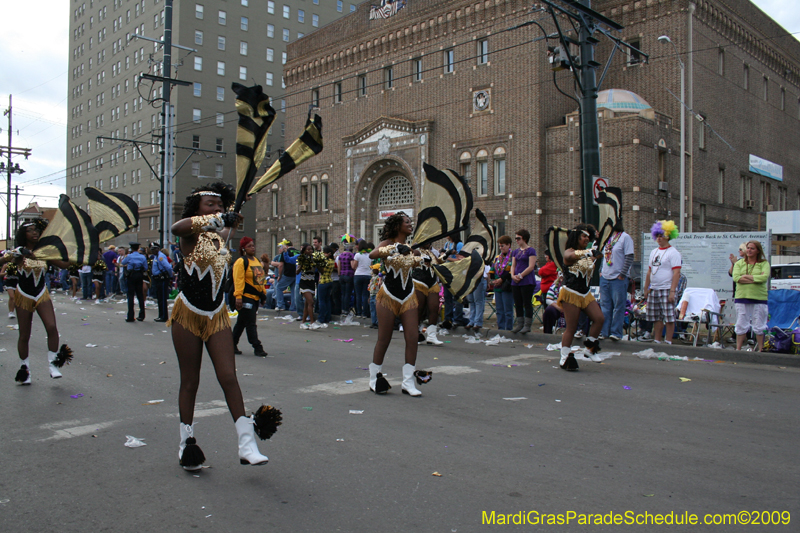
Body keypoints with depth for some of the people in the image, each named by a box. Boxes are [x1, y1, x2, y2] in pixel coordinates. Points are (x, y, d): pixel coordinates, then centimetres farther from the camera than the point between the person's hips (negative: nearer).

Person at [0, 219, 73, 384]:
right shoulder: (18, 253, -7)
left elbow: (64, 265, 3)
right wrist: (19, 254, -40)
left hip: (42, 295, 2)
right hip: (23, 296, -2)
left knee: (52, 327, -15)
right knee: (24, 335, 4)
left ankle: (53, 364, -4)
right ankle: (25, 369, 20)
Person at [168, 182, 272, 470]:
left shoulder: (220, 235, 7)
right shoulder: (192, 235, -12)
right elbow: (177, 228, -39)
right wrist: (217, 219, -46)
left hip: (217, 316, 4)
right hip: (188, 316, -4)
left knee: (229, 377, -4)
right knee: (190, 382, 6)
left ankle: (247, 445, -5)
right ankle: (186, 442, 23)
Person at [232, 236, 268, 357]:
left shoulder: (256, 261, 17)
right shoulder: (241, 262, -10)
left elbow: (260, 279, 22)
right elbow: (238, 280, -16)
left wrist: (263, 294, 20)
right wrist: (238, 296, -21)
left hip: (255, 297, 9)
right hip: (246, 297, -9)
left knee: (241, 323, 15)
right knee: (250, 324, -5)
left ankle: (233, 345, 24)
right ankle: (257, 347, -2)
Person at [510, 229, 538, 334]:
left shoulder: (531, 250, -4)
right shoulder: (515, 251, 16)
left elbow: (531, 267, -11)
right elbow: (513, 265, 14)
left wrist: (520, 276, -14)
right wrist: (513, 275, -5)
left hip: (527, 281, -7)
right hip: (515, 282, 7)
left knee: (527, 303, -3)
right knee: (518, 304, 8)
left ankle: (527, 325, 2)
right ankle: (519, 324, 15)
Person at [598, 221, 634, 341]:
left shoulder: (625, 237, -7)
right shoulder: (608, 237, 14)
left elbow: (629, 258, -11)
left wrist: (622, 274, -13)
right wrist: (601, 271, 12)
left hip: (619, 279, -7)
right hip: (605, 277, 7)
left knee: (618, 306, 0)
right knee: (605, 306, 9)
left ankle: (616, 332, 5)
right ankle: (604, 331, 14)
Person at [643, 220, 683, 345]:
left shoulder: (673, 252, -6)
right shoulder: (654, 252, 17)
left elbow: (676, 273, -13)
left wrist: (672, 291, -20)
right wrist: (646, 288, 15)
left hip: (667, 289, -7)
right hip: (654, 289, 7)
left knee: (669, 318, -4)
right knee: (656, 318, 9)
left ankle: (668, 342, 1)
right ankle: (656, 341, 15)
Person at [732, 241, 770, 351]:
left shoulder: (764, 263, 4)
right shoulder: (739, 263, 9)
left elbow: (764, 277, -14)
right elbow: (735, 277, -8)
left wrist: (746, 276, -12)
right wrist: (756, 278, -13)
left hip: (759, 298, -2)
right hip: (741, 297, 2)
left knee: (759, 326, 5)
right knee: (741, 326, 6)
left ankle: (760, 349, 16)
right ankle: (738, 349, 14)